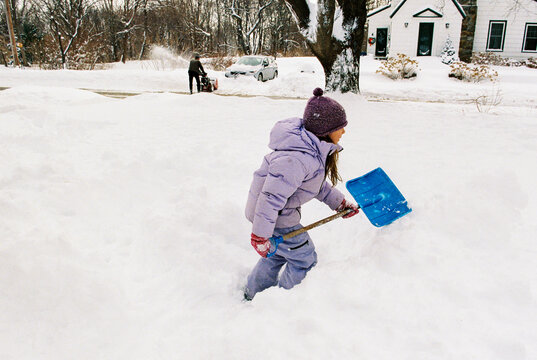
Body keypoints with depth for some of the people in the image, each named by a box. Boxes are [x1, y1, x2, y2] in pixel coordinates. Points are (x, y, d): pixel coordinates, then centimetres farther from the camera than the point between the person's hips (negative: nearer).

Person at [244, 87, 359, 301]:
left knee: (277, 254, 28)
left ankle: (252, 293, 49)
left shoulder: (315, 149, -1)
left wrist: (339, 203, 18)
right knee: (304, 259, 9)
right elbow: (272, 196, -35)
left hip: (277, 212, 10)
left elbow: (318, 184, 16)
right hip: (274, 219, -10)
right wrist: (260, 235, -29)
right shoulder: (298, 159, -34)